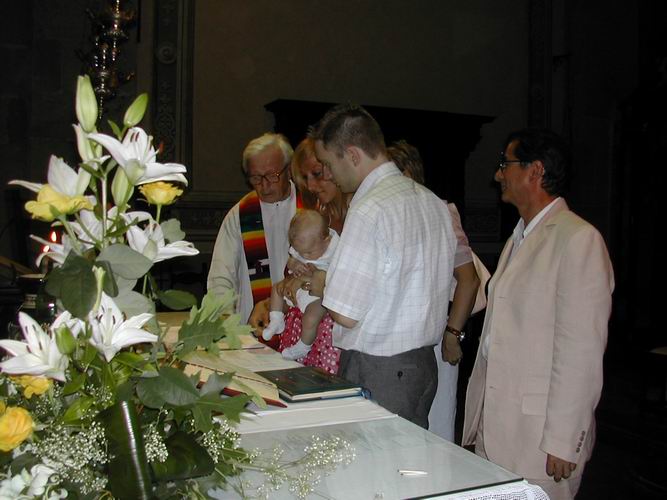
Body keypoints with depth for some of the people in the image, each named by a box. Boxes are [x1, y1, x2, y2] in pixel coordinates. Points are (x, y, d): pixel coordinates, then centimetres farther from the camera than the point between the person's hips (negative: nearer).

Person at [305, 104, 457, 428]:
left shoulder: (369, 211, -19)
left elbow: (346, 315, -21)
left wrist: (320, 287, 1)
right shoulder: (431, 201, 7)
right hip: (424, 364, 8)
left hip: (376, 371, -8)